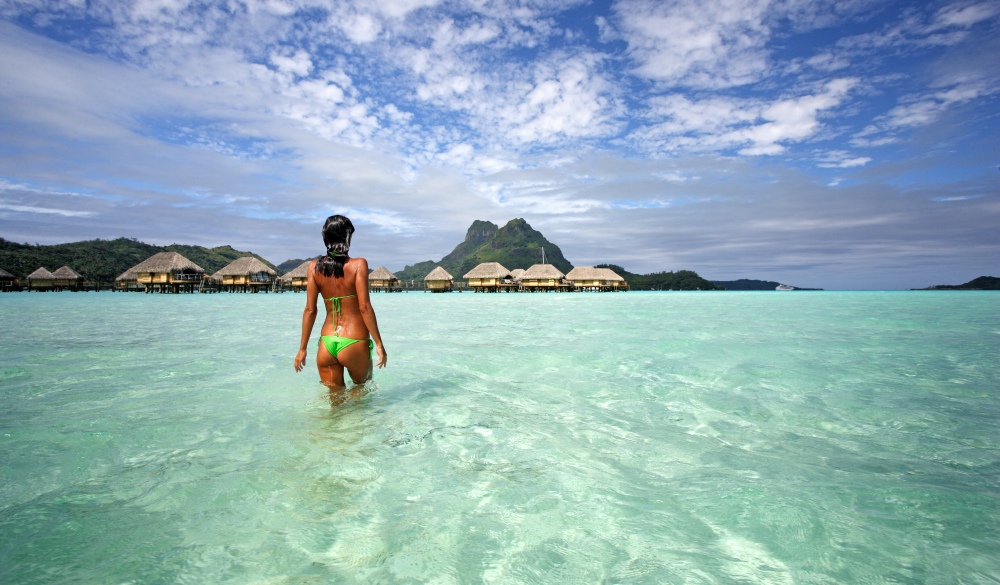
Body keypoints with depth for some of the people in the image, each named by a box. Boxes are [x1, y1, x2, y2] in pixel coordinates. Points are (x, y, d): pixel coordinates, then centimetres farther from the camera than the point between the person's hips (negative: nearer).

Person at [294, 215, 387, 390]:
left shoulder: (314, 266, 3)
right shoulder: (358, 264, -8)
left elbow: (310, 310, 3)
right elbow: (364, 307, -12)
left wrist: (302, 348, 11)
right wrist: (379, 343, -6)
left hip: (326, 343, 3)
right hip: (354, 343, -3)